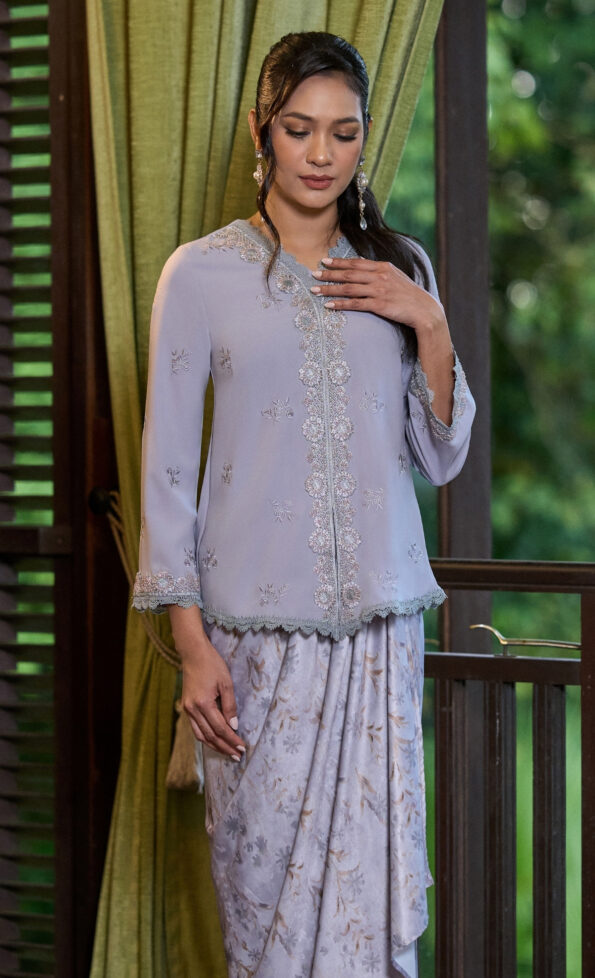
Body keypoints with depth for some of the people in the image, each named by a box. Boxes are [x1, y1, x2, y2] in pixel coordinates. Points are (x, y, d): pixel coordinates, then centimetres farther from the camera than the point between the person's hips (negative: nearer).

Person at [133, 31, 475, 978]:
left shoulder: (402, 269, 10)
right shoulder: (202, 274, 0)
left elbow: (442, 458, 10)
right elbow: (168, 469, 0)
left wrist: (430, 325, -4)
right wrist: (191, 641, -7)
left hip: (381, 621, 3)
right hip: (256, 624, -2)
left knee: (374, 873, 2)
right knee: (269, 869, 1)